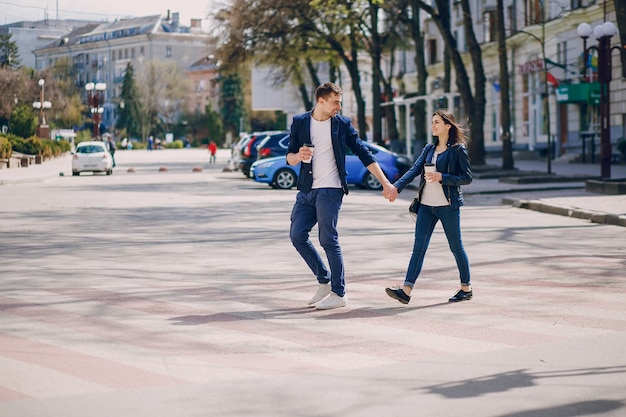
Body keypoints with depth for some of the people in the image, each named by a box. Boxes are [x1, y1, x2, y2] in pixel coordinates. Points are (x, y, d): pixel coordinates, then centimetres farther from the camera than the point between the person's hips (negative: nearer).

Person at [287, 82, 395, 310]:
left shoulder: (342, 124, 0)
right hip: (306, 189, 4)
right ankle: (324, 281, 17)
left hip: (330, 190, -4)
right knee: (297, 235, 1)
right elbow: (290, 157, 9)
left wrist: (385, 182, -3)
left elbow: (364, 154, 1)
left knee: (328, 240, -8)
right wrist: (298, 156, -16)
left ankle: (339, 294, 0)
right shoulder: (300, 122, 6)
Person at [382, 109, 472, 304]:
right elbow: (415, 170, 3)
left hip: (448, 205, -5)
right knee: (419, 247, -3)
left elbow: (467, 178, -8)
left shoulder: (458, 149, -5)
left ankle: (466, 288, 20)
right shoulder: (429, 149, 13)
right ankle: (406, 290, -10)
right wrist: (396, 187, -11)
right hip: (426, 205, 5)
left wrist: (441, 177, -18)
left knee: (456, 247, 6)